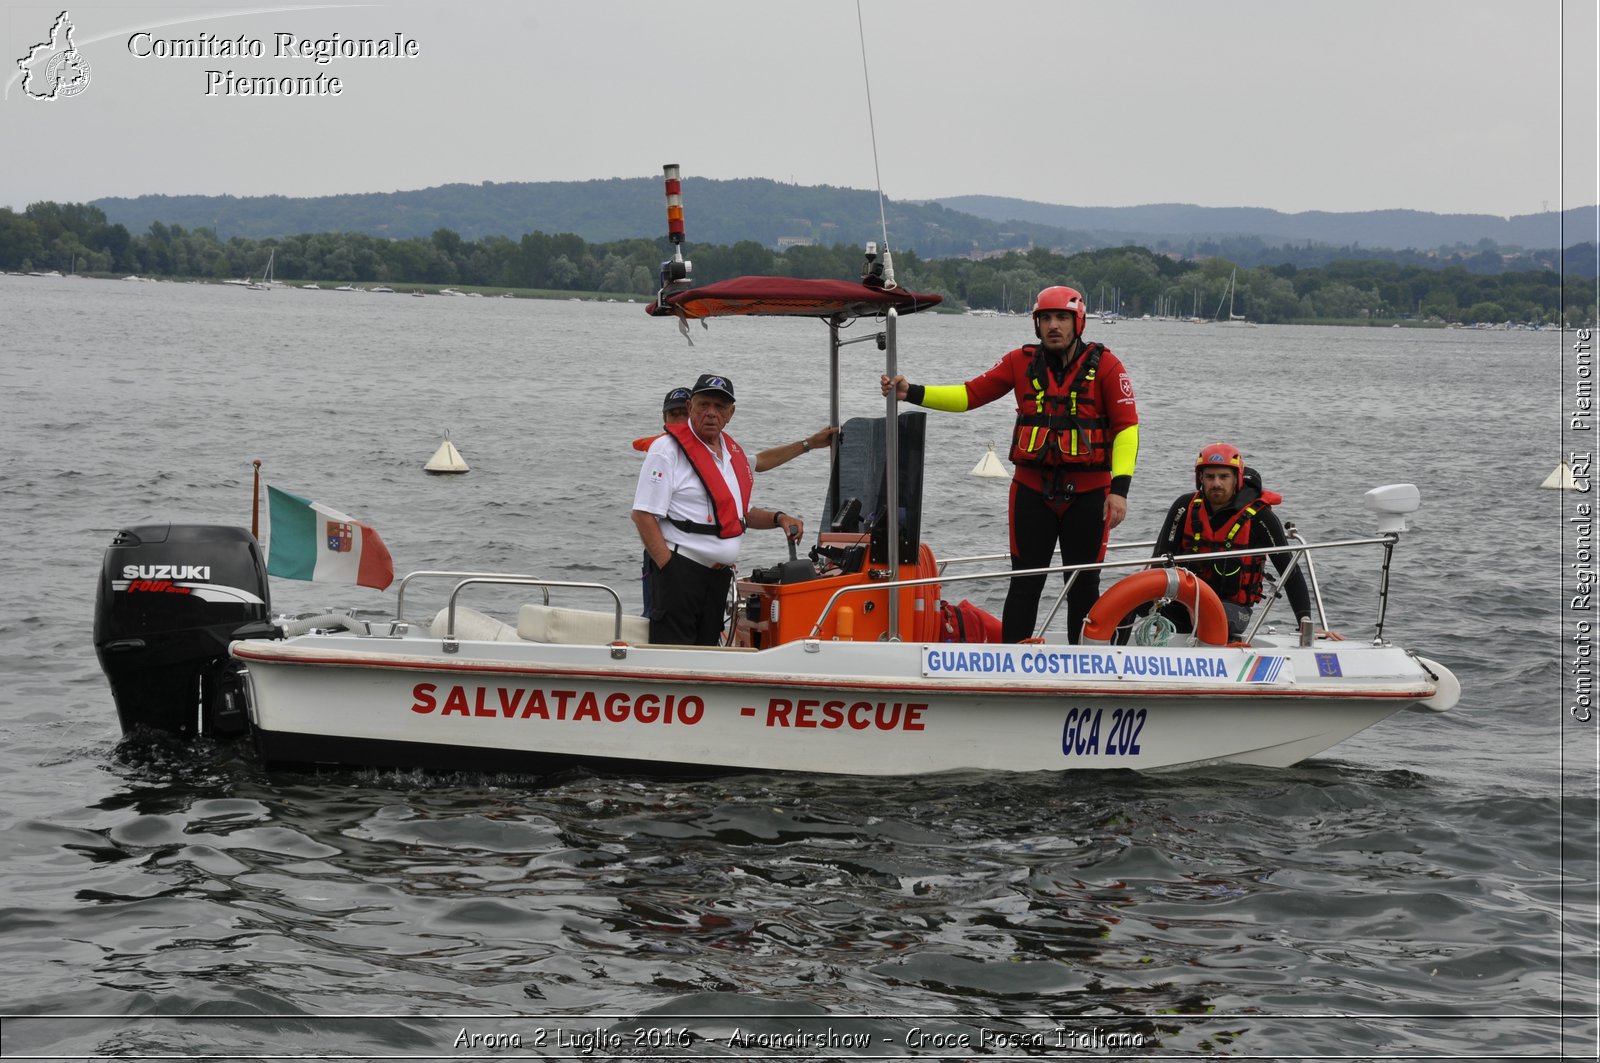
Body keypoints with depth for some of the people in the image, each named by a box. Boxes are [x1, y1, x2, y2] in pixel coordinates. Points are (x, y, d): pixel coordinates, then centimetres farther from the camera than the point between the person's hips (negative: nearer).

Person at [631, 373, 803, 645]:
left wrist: (778, 518, 9)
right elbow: (643, 515, -13)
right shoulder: (668, 449, -8)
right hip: (680, 569, -8)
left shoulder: (734, 452, 15)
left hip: (720, 572, 8)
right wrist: (668, 568, -19)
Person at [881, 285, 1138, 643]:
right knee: (1024, 584, 3)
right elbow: (970, 394, 5)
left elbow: (1127, 426, -7)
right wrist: (911, 393, -7)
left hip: (1088, 492, -2)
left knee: (1084, 586, 7)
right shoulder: (1021, 362, 3)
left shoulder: (1104, 365, -5)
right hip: (1032, 489, 2)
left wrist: (1119, 488, -16)